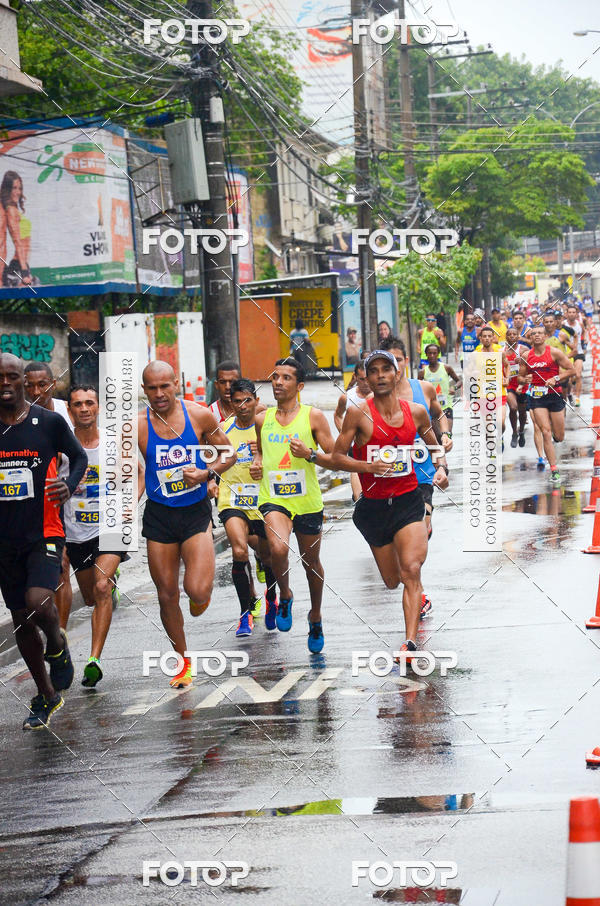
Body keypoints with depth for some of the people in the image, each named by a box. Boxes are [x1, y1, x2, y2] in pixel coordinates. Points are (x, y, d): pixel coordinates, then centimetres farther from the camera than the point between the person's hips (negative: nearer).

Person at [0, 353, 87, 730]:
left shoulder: (49, 422, -5)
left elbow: (80, 456, 10)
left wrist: (69, 485, -9)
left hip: (45, 534, -3)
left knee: (38, 602, -26)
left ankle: (58, 644, 9)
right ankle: (47, 696, 27)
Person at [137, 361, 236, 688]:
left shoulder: (200, 416, -7)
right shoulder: (136, 427, -8)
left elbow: (228, 453, 5)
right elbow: (135, 474, 4)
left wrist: (206, 474, -13)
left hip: (196, 513, -1)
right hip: (159, 516, 1)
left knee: (197, 591, -17)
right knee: (167, 595, 7)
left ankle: (201, 592, 23)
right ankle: (183, 659, 28)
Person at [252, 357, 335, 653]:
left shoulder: (313, 416, -3)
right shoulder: (262, 419, 7)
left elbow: (335, 459, -2)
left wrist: (310, 454, -20)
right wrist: (257, 464, 4)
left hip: (307, 500, 0)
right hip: (273, 498, 1)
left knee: (311, 563, 13)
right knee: (278, 549, -27)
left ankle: (315, 617, 38)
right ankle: (285, 597, 2)